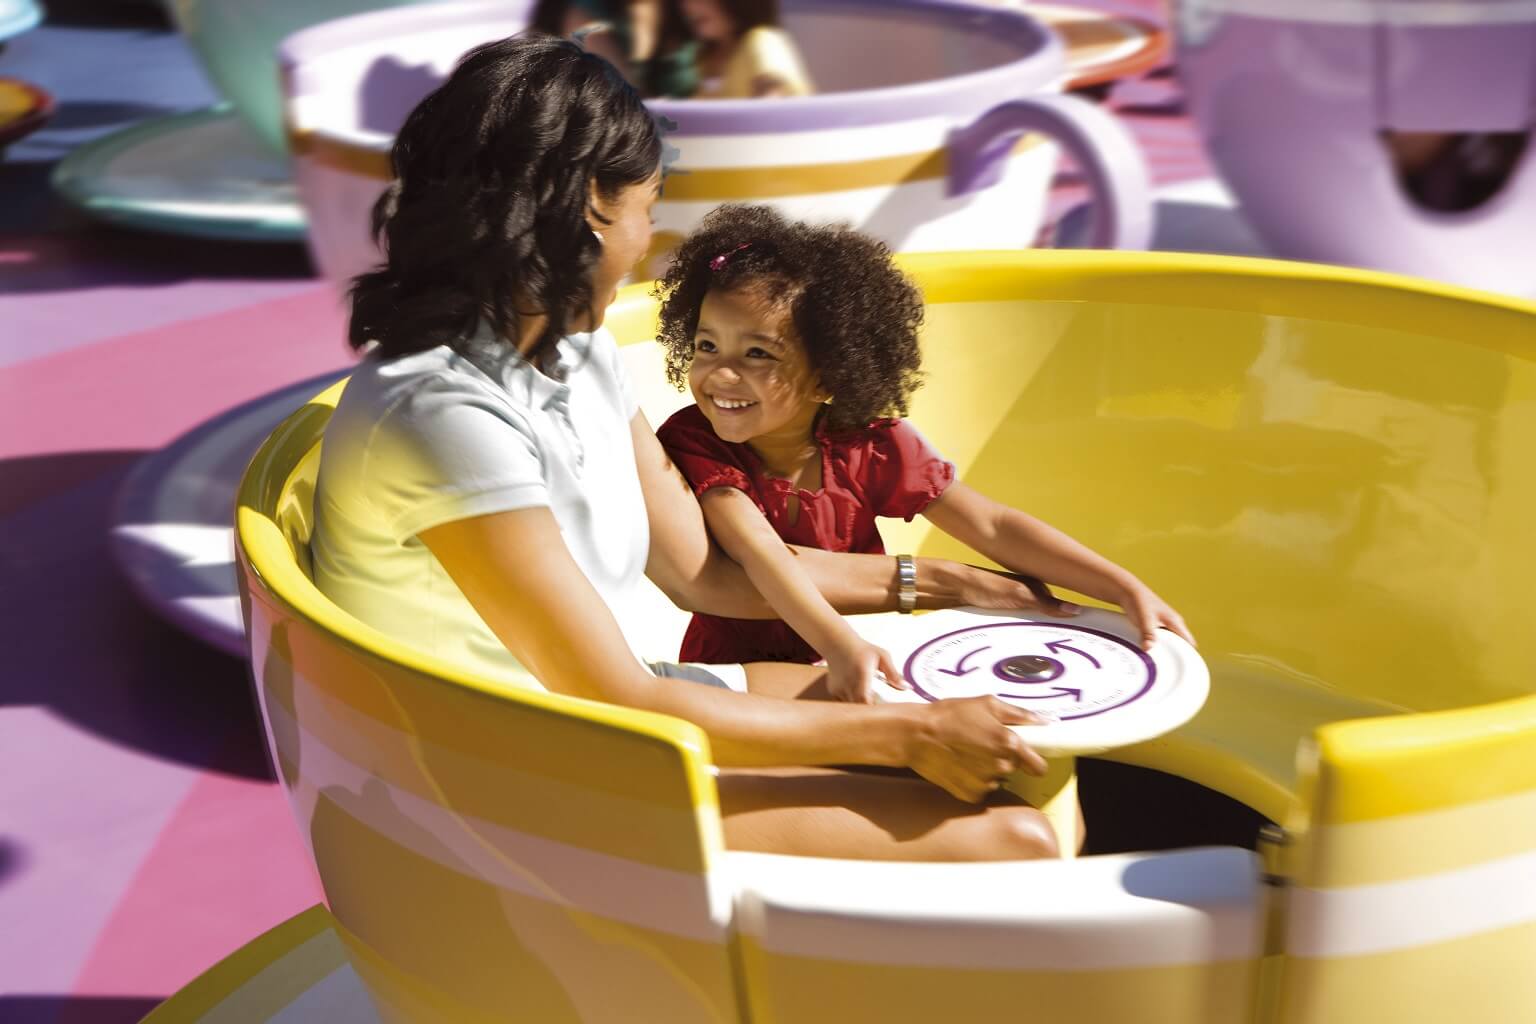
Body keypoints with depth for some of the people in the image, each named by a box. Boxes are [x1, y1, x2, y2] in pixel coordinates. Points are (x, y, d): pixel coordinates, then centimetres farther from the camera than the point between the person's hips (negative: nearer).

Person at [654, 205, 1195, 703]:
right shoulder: (692, 441, -17)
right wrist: (841, 649, -49)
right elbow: (760, 553, -33)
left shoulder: (868, 446, -8)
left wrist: (1128, 591, -14)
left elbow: (993, 527, -6)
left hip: (857, 662, 3)